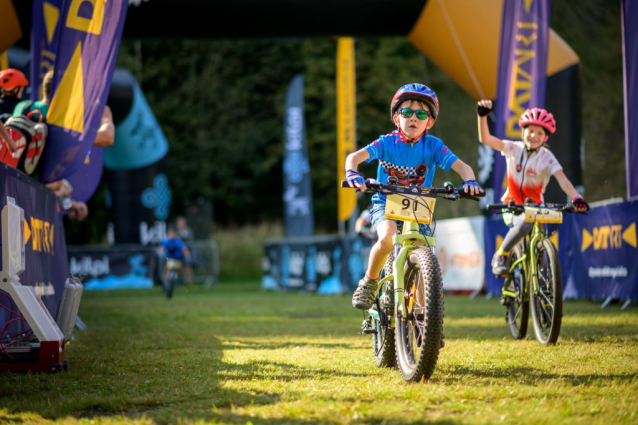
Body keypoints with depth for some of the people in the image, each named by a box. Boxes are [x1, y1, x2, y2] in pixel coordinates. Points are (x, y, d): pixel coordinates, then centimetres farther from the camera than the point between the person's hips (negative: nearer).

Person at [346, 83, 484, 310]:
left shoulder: (433, 146, -7)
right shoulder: (387, 143, -10)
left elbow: (462, 166, -15)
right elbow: (354, 157, -21)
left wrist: (469, 181, -38)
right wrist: (352, 174, -44)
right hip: (386, 204, -2)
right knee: (387, 238, -33)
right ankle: (369, 282, -9)